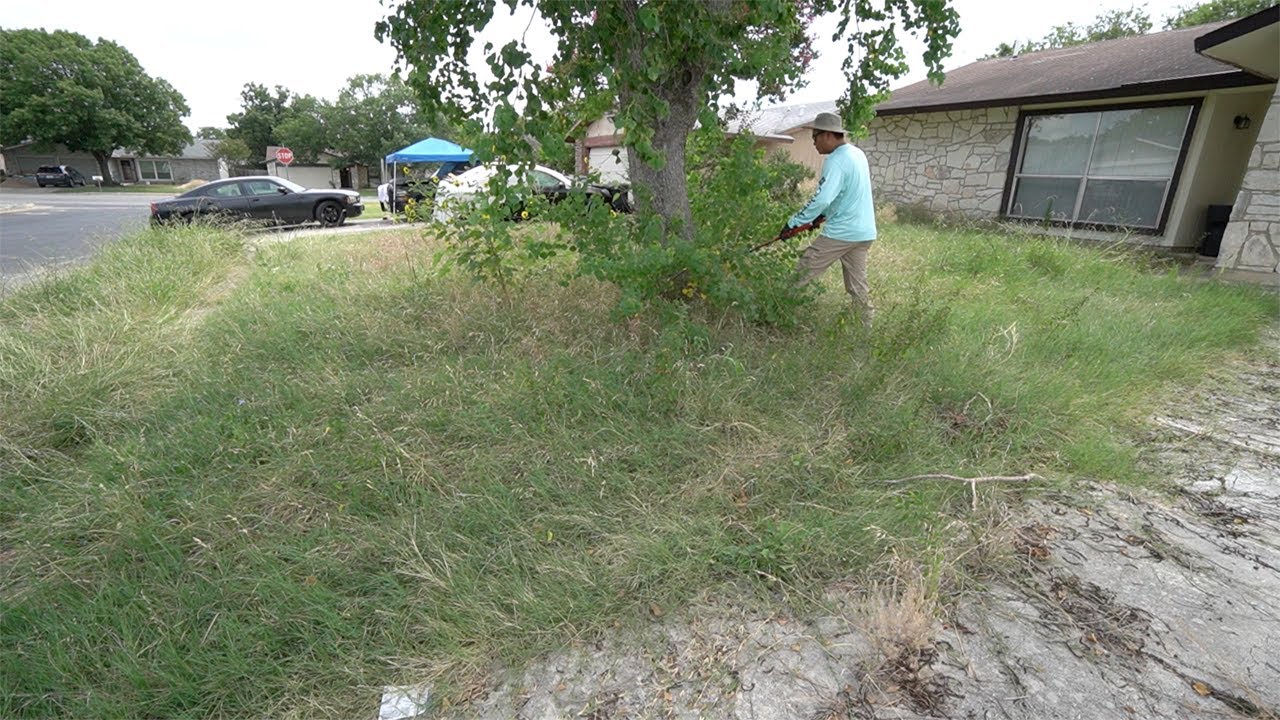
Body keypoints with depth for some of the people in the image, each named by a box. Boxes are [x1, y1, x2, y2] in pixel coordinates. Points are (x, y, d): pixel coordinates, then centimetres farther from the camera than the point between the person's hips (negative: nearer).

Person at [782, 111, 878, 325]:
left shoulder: (836, 161, -16)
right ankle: (868, 327, 19)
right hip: (864, 232, 9)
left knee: (802, 274, -1)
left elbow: (821, 199, -26)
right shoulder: (857, 154, 13)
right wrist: (822, 216, 18)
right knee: (857, 284, 14)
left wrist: (793, 223, -19)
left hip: (841, 233, -9)